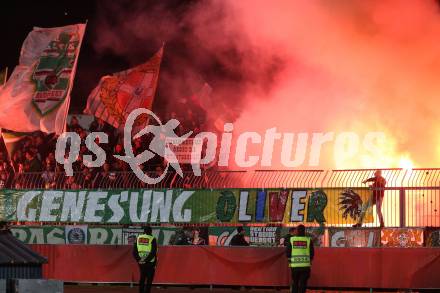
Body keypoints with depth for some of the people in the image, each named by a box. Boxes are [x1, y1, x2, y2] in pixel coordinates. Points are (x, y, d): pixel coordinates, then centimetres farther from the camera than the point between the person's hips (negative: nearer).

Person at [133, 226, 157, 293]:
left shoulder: (138, 238, 8)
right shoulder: (152, 239, -7)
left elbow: (134, 252, 3)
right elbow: (153, 253, -16)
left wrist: (138, 260, 2)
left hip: (141, 262, 5)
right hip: (150, 263, -5)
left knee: (142, 278, 17)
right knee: (149, 279, 0)